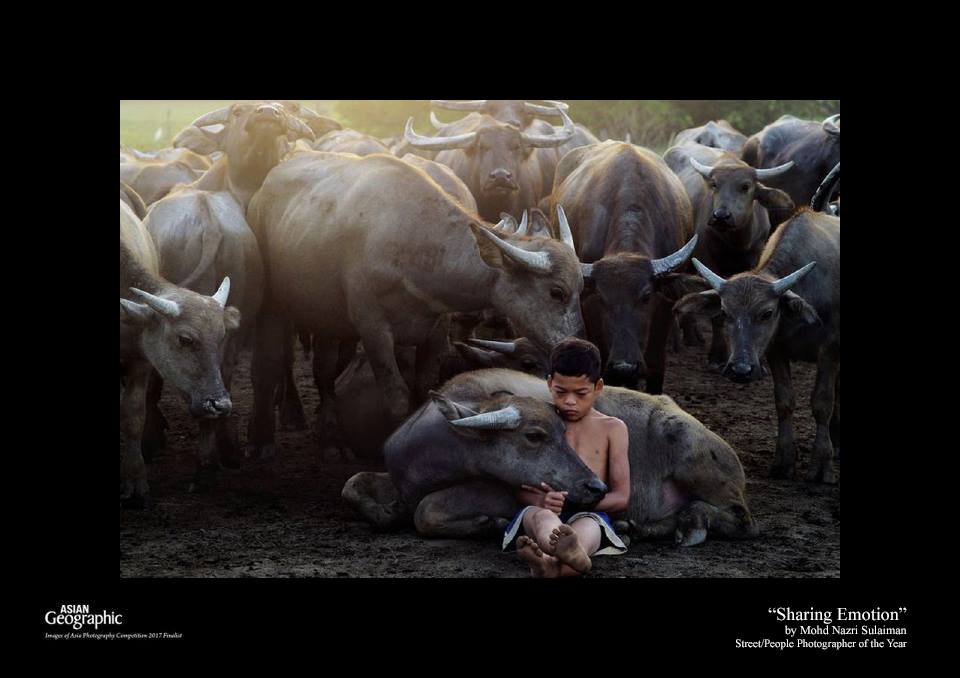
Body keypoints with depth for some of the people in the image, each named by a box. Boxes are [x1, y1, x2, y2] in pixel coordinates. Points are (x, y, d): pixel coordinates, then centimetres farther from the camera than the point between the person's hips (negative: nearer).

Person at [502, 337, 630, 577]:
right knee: (542, 515, -38)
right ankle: (572, 555, -77)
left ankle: (552, 563, -77)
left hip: (589, 515, 0)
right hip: (538, 513, 0)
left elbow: (621, 497, 7)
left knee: (589, 524, -38)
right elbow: (518, 488, 10)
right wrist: (541, 500, -17)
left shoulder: (612, 429, 15)